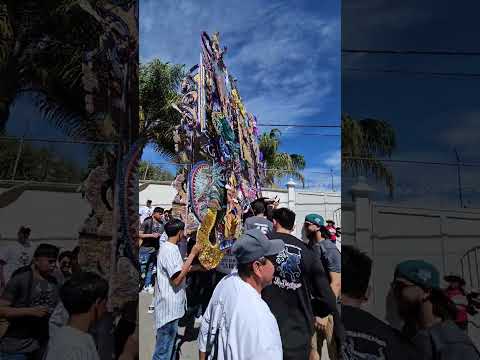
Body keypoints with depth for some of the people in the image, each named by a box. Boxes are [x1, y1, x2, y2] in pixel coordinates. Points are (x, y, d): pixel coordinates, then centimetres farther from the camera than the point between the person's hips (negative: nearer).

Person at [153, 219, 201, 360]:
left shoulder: (167, 247, 10)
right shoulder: (170, 249, -22)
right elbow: (177, 279, -28)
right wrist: (192, 254, -24)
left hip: (171, 306, 10)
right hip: (169, 308, -10)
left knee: (169, 343, 24)